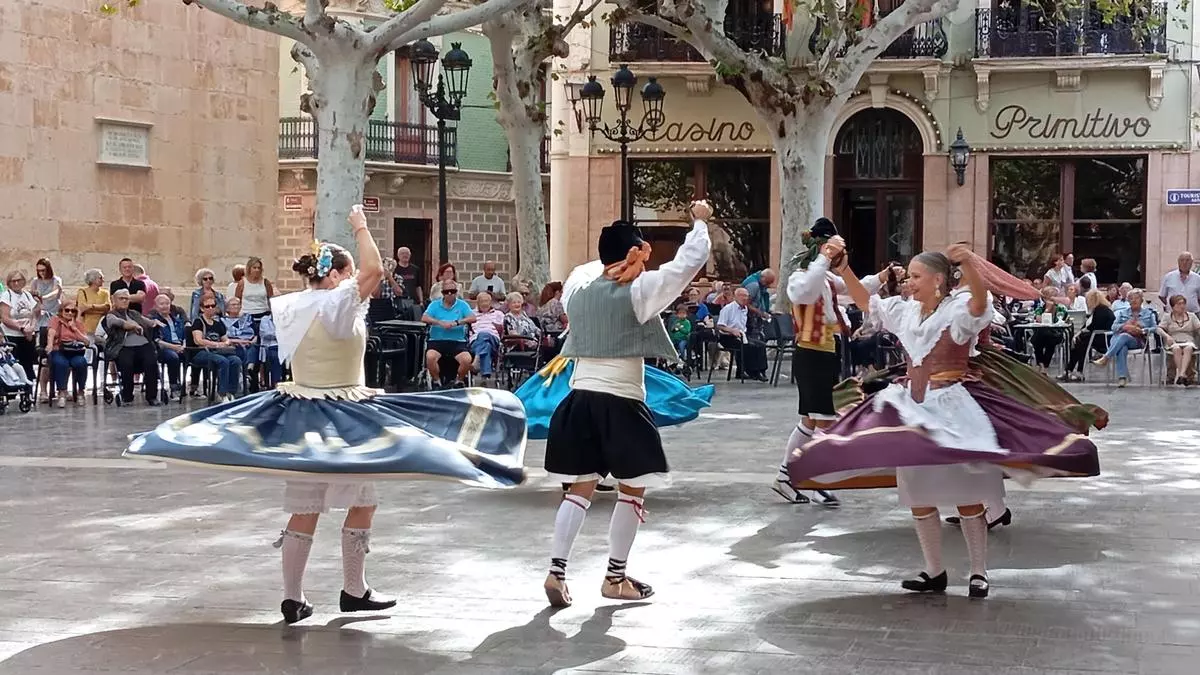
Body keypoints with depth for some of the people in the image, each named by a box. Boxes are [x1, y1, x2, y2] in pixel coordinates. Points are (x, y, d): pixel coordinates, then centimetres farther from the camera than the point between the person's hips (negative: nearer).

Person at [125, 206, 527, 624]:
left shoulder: (292, 308, 5)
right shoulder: (336, 306, -15)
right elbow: (374, 270, -23)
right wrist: (361, 228, -10)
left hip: (298, 412, 7)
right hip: (341, 419, -7)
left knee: (304, 509, 8)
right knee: (363, 501, 9)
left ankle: (292, 598, 8)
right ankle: (353, 591, 15)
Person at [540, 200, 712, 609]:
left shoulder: (577, 284, 5)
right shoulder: (639, 291, -9)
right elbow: (690, 261, -6)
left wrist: (616, 261, 28)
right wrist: (700, 222, 8)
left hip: (579, 399, 5)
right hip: (620, 403, -5)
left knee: (580, 488, 10)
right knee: (632, 490, 9)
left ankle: (556, 571, 0)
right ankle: (616, 578, 12)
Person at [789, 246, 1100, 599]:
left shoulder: (959, 311, -11)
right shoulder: (905, 311, 9)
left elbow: (980, 300, -33)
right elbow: (867, 302, 22)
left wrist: (969, 264, -51)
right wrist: (844, 271, 9)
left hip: (952, 409, -7)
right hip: (913, 410, 7)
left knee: (966, 495, -2)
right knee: (917, 494, 8)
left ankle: (978, 572, 10)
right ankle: (934, 571, 20)